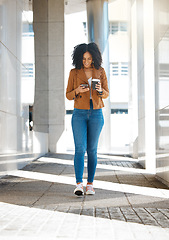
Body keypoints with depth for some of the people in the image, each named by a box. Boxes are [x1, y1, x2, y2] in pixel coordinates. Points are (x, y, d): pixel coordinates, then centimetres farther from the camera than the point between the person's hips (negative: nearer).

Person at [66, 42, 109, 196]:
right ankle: (79, 185, -14)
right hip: (79, 114, -1)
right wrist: (77, 91, -18)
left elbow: (106, 94, 7)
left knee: (92, 150, 4)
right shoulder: (74, 73, 2)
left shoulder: (100, 72, 4)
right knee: (80, 149, -12)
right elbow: (68, 95, 3)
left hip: (96, 114, 1)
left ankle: (90, 184, 11)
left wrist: (101, 90, -16)